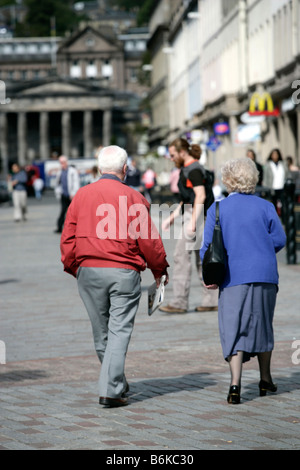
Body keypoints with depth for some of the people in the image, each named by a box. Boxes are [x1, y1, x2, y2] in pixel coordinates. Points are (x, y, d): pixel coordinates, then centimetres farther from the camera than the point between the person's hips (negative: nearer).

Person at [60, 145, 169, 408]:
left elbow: (68, 237, 8)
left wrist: (73, 268, 20)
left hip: (89, 270, 3)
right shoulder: (133, 198, -5)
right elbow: (149, 240, -3)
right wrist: (159, 270, 10)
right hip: (124, 272, -3)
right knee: (119, 331, -1)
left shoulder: (82, 196, 5)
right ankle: (111, 390, -9)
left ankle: (116, 382, 30)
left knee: (101, 331, 14)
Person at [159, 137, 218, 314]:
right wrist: (172, 218, 24)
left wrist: (193, 222, -25)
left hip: (196, 215, -11)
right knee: (201, 257, 10)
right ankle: (211, 301, 12)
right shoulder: (186, 169, 19)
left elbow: (201, 196, -21)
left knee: (182, 255, -10)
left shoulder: (193, 169, -12)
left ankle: (180, 302, -9)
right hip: (191, 215, 11)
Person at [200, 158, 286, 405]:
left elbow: (209, 245, -1)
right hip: (264, 275, 1)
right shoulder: (265, 206, 1)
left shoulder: (217, 209, 0)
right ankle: (266, 379, 25)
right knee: (262, 325, 16)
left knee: (233, 329, -1)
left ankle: (235, 383, -15)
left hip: (233, 276, -1)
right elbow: (279, 239, 1)